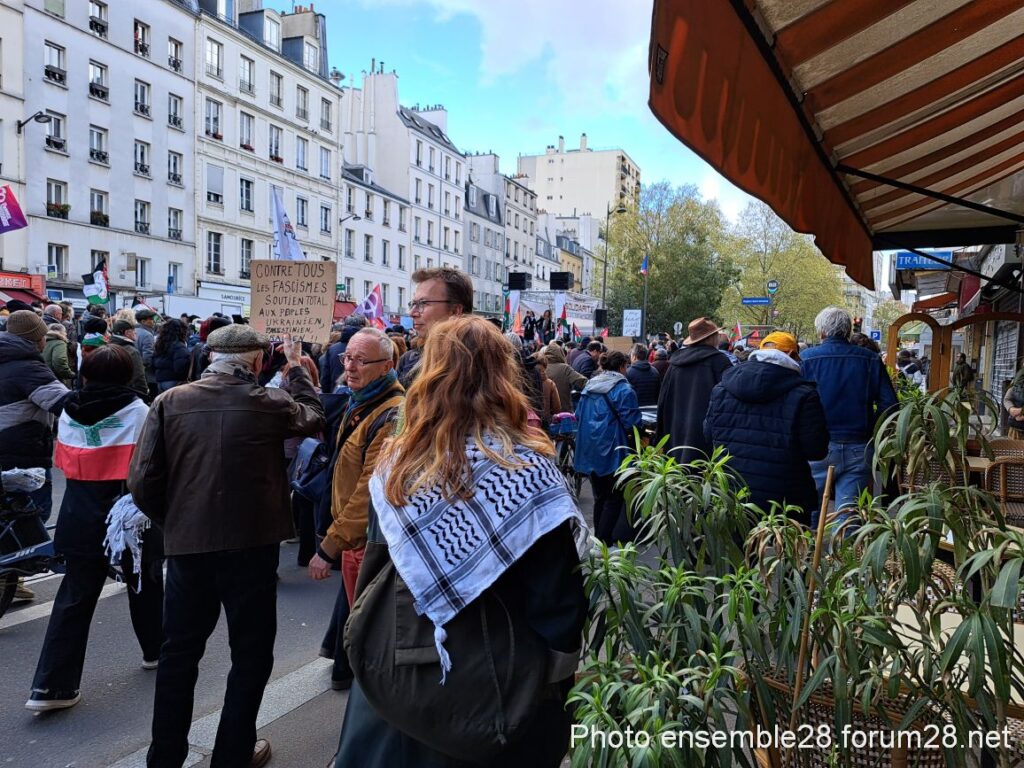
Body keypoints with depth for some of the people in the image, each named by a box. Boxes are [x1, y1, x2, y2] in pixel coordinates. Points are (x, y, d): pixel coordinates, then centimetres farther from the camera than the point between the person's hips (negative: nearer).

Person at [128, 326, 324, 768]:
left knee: (179, 652, 19)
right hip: (252, 543, -2)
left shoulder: (170, 402, -5)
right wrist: (297, 370, 23)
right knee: (251, 654, 15)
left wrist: (171, 521, 9)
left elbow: (142, 481, -7)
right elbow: (314, 418, 11)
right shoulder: (268, 403, -9)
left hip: (187, 543, 3)